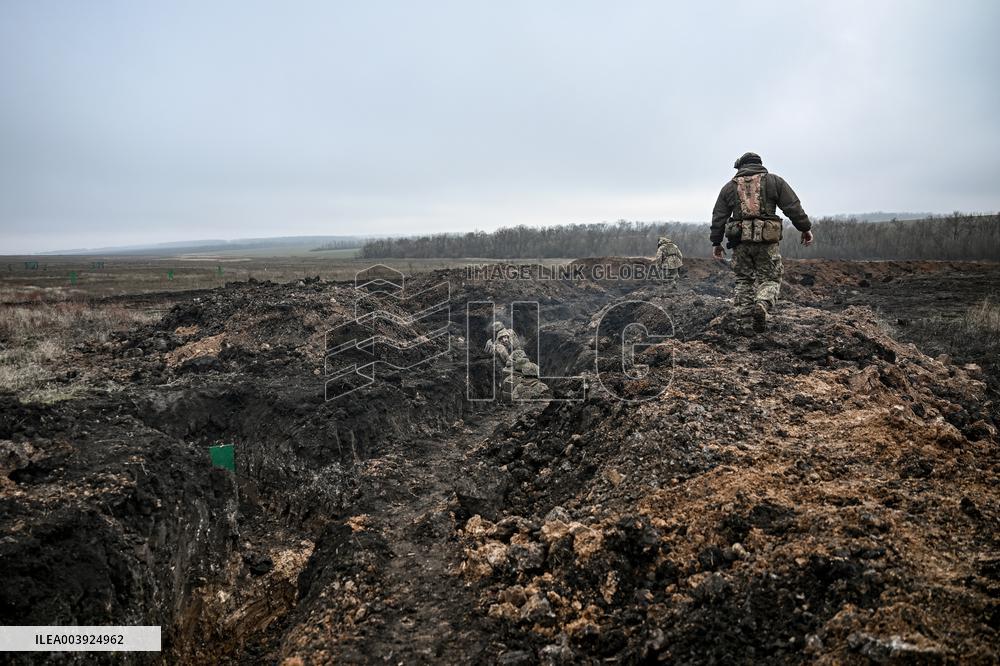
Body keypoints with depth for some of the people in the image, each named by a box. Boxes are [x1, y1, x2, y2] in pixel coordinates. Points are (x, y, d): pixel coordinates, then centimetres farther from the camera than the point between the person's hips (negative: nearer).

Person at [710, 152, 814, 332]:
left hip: (740, 242, 2)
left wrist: (716, 242, 16)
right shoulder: (775, 181, 9)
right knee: (769, 278, 5)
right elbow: (793, 207, 3)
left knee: (744, 279, 15)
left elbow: (718, 217, 11)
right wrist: (805, 228, 10)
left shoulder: (729, 187, 13)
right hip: (767, 240, -2)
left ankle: (744, 311, 6)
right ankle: (763, 305, -21)